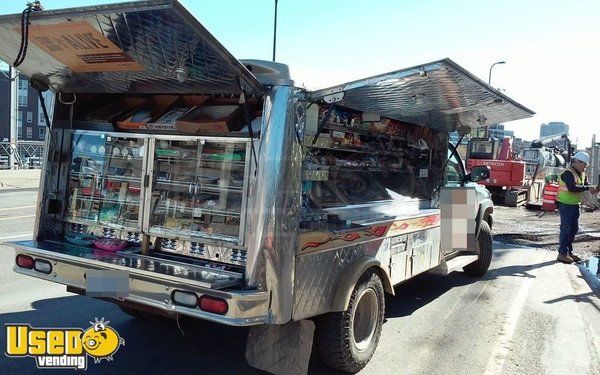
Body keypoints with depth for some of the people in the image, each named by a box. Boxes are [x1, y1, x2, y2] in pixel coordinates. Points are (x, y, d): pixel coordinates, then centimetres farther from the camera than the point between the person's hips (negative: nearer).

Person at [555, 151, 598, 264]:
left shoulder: (582, 174, 11)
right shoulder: (568, 173, -18)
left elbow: (585, 185, 14)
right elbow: (572, 187, -29)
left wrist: (592, 188, -7)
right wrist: (588, 188, -25)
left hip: (575, 204, 9)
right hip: (565, 204, -9)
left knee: (574, 228, 13)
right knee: (566, 228, -7)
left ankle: (569, 251, 22)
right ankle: (562, 253, -1)